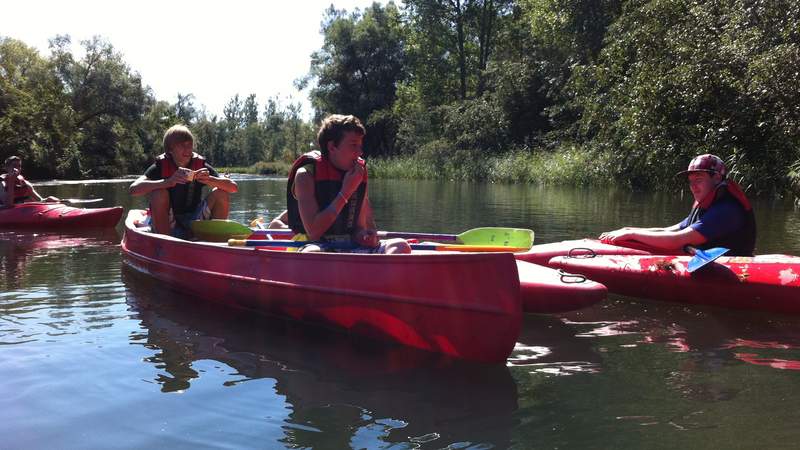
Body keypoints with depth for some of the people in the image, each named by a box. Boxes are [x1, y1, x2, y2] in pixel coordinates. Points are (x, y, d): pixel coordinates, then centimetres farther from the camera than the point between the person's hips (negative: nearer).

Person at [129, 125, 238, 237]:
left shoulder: (200, 165, -4)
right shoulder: (161, 166, -9)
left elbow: (233, 187, -11)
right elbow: (133, 189, -25)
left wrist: (209, 179, -31)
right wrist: (168, 182, -37)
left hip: (193, 223, 2)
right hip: (167, 225, -2)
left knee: (221, 192, -15)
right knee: (159, 193, -28)